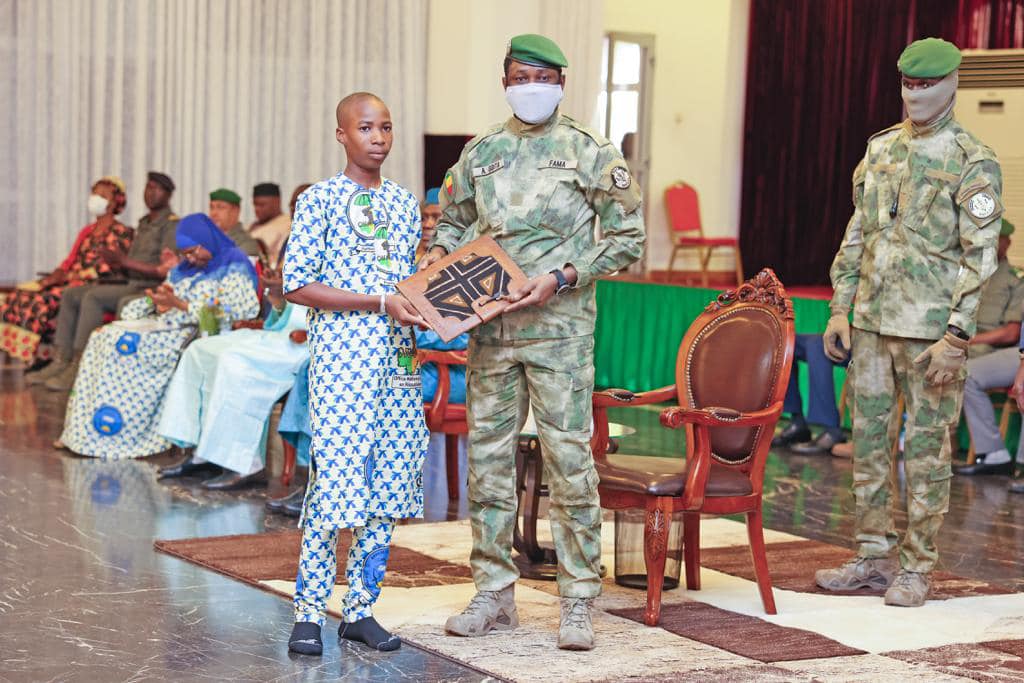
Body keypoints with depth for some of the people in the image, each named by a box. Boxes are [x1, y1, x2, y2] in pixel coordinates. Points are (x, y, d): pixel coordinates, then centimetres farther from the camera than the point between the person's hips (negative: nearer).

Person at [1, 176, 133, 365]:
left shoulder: (121, 233, -2)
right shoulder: (87, 231, 23)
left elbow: (105, 269, -12)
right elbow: (69, 262, 18)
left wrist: (63, 277, -15)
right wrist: (50, 278, -3)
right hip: (71, 283, 8)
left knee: (43, 301, -30)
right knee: (20, 296, -14)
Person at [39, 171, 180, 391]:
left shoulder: (172, 225, -8)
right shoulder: (143, 224, 22)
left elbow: (166, 270, -18)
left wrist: (125, 261, -19)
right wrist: (117, 265, -1)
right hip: (131, 285, 10)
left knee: (93, 297, -27)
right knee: (71, 294, 0)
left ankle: (78, 368, -26)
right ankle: (62, 361, -6)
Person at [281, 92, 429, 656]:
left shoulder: (405, 203, 14)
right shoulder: (319, 201, -4)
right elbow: (297, 286, -10)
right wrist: (380, 302, -16)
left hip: (398, 354, 6)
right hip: (341, 353, -6)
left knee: (388, 484, 6)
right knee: (335, 478, -9)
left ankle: (360, 608, 15)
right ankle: (309, 612, 1)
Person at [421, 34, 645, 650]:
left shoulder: (592, 153, -1)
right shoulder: (480, 154, 11)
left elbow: (628, 238, -2)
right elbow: (455, 222, 23)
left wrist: (562, 277, -12)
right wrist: (440, 253, 1)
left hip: (560, 329, -4)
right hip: (490, 328, 4)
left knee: (570, 460, -4)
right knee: (488, 458, 7)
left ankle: (579, 601, 4)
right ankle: (495, 594, 17)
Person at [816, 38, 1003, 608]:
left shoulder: (973, 161, -7)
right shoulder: (881, 148, 12)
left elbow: (980, 256, -11)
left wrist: (956, 336, -17)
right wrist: (840, 308, 10)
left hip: (930, 328, -6)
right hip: (872, 323, 6)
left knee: (927, 449, 1)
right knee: (868, 439, 10)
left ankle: (918, 568, 9)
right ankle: (875, 557, 21)